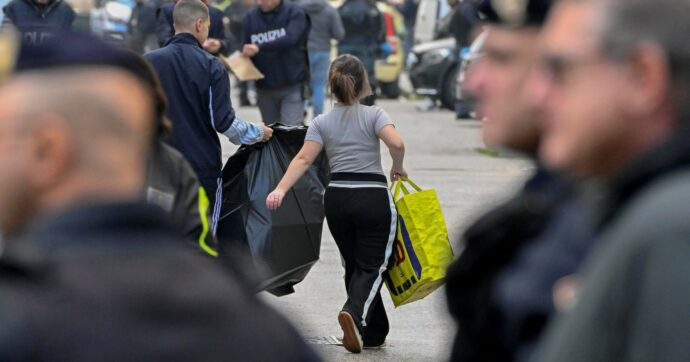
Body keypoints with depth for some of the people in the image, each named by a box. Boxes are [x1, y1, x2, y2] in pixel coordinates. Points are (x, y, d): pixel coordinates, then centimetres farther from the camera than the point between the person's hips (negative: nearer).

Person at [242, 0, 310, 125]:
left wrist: (259, 47, -33)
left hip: (293, 86, -4)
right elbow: (246, 51, 5)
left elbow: (291, 39, -24)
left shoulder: (294, 13, -6)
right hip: (265, 88, 4)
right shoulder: (251, 18, 4)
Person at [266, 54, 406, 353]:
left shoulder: (321, 123, 5)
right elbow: (397, 143, -20)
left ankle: (374, 333, 20)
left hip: (337, 199, 3)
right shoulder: (373, 115, -2)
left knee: (353, 266, 17)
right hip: (373, 197, -3)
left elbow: (304, 159, -9)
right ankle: (355, 313, -30)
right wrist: (397, 169, 0)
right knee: (371, 266, -1)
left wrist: (281, 189, -17)